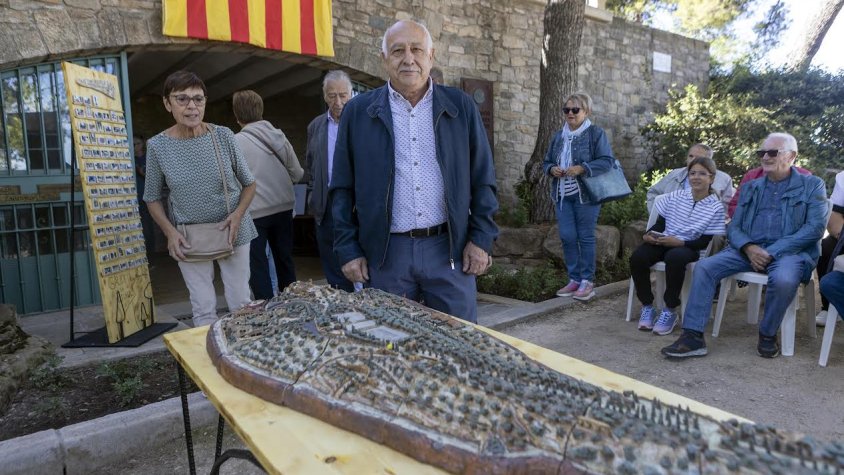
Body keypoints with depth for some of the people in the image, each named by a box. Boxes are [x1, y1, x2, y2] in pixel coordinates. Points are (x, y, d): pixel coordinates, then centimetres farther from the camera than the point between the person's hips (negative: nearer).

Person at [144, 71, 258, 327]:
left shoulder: (223, 136, -7)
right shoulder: (157, 146, -7)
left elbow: (249, 183, 3)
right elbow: (152, 198, 5)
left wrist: (238, 214, -14)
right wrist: (170, 232, -9)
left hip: (232, 231, 0)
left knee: (241, 302, 8)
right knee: (204, 308, 5)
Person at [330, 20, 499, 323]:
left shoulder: (461, 107, 5)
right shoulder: (357, 112, 4)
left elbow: (482, 179, 7)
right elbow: (343, 188, 5)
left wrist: (481, 239, 0)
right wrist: (348, 250, 1)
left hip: (450, 248, 1)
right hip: (384, 253, 0)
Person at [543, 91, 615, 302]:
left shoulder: (596, 133, -3)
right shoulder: (559, 135, 14)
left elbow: (607, 160, -11)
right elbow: (546, 161, 18)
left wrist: (581, 168, -22)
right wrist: (552, 169, -5)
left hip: (586, 195, -5)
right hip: (562, 195, 5)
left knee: (585, 237, 0)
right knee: (567, 237, 5)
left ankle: (587, 282, 10)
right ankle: (574, 279, 18)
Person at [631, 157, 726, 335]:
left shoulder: (716, 207, -3)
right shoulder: (676, 196, 7)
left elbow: (704, 242, -6)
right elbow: (660, 223, 10)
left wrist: (680, 242, -22)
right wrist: (650, 234, -11)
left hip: (689, 247, -3)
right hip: (662, 242, 4)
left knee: (675, 257, -39)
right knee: (637, 257, -27)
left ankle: (670, 310, -20)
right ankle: (647, 306, -8)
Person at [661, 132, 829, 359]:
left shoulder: (812, 185, 8)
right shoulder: (750, 187, 19)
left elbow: (815, 227, -6)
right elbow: (733, 226, 12)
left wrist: (772, 252, -16)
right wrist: (748, 248, -11)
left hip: (790, 251, -3)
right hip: (749, 250, 4)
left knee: (783, 279, -37)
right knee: (704, 266, -21)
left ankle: (768, 335, -9)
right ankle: (693, 336, -22)